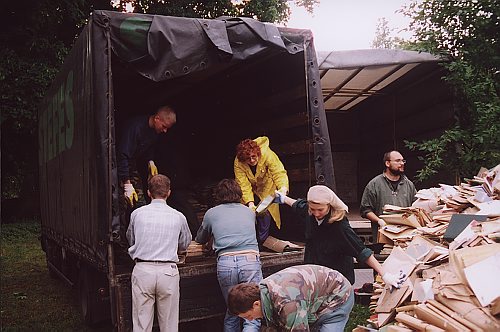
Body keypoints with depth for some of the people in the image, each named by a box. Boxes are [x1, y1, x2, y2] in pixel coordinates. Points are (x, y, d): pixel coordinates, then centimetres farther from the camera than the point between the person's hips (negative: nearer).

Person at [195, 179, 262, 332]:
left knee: (232, 313, 18)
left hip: (225, 262, 0)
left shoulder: (211, 213, 17)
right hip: (250, 260, 0)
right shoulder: (249, 212, 22)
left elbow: (200, 240, 34)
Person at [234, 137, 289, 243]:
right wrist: (250, 203, -44)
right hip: (250, 189, 1)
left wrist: (283, 188, -59)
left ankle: (263, 241, 8)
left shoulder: (268, 155, -33)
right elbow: (244, 185, -30)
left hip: (267, 188, -1)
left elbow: (279, 173, -39)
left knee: (265, 214, -10)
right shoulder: (238, 163, -28)